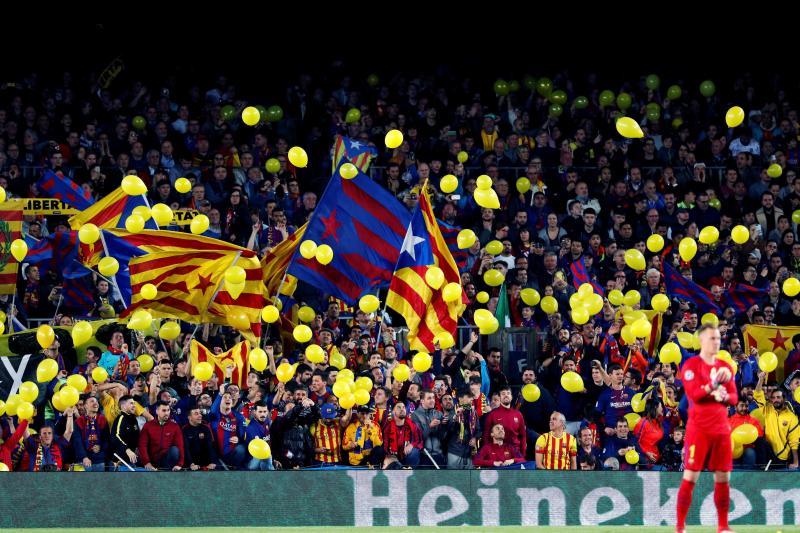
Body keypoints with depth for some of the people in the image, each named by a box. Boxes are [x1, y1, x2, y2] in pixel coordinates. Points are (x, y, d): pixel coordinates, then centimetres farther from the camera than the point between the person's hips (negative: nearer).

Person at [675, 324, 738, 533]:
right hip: (698, 429, -5)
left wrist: (724, 396, -12)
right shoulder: (691, 365, -4)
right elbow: (694, 394, -16)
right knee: (690, 477, -7)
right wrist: (714, 384, -29)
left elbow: (734, 397, 10)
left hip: (721, 429, 5)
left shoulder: (725, 367, 13)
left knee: (723, 477, 4)